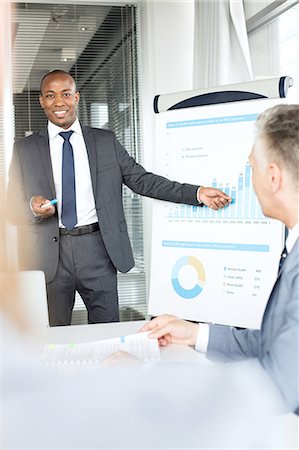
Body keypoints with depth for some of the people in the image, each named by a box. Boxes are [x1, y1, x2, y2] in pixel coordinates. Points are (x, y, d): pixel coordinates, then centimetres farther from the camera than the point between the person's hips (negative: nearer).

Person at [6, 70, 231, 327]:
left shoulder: (105, 141, 9)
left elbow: (141, 180, 4)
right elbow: (13, 209, 6)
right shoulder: (25, 149, 7)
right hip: (48, 253, 0)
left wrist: (197, 193, -6)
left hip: (96, 248, 1)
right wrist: (33, 207, -18)